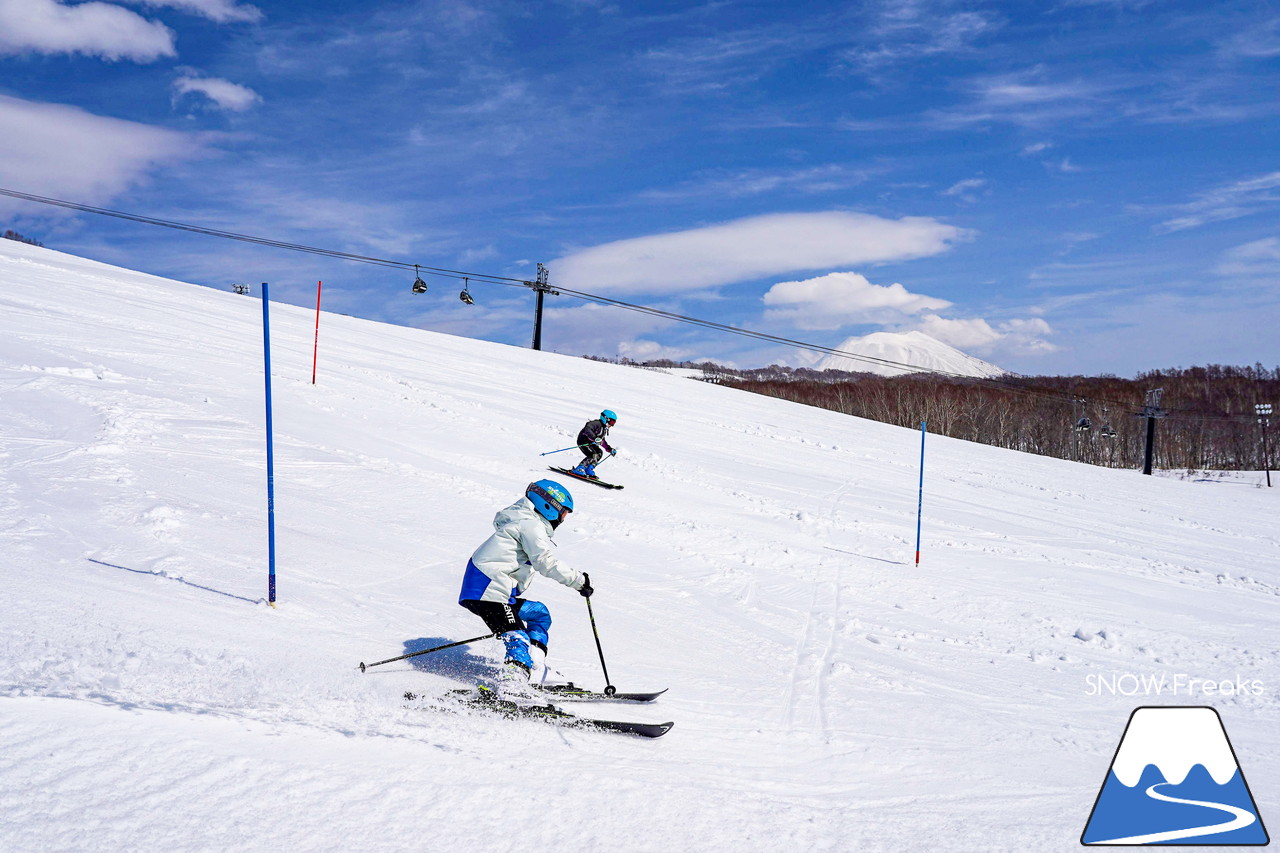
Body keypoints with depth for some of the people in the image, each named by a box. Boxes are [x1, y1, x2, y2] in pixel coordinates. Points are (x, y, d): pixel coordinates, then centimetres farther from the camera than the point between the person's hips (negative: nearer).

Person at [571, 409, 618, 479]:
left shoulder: (604, 428, 17)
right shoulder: (597, 423, -15)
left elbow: (603, 442, 27)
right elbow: (587, 430, -31)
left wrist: (610, 449, 20)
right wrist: (594, 438, -44)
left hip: (590, 443, 10)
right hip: (583, 442, -10)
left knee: (599, 452, 0)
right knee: (593, 455, -24)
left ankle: (588, 470, -1)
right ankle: (579, 469, -26)